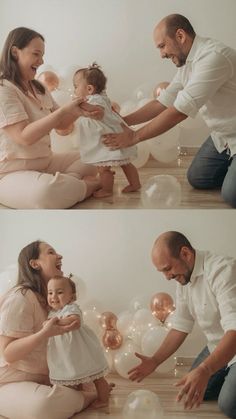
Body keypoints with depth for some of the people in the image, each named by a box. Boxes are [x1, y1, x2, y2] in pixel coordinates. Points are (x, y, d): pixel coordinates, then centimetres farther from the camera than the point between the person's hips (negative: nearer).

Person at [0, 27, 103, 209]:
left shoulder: (39, 88, 12)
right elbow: (24, 137, -26)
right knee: (45, 191, -39)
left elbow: (61, 125, 12)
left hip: (46, 162, 9)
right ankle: (94, 185, -13)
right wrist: (64, 110, -30)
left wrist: (78, 110, -10)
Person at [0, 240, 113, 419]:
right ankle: (92, 396, -14)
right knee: (44, 403, -36)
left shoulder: (49, 297, 8)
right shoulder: (20, 297, -20)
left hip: (44, 378, 9)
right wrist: (44, 333, -34)